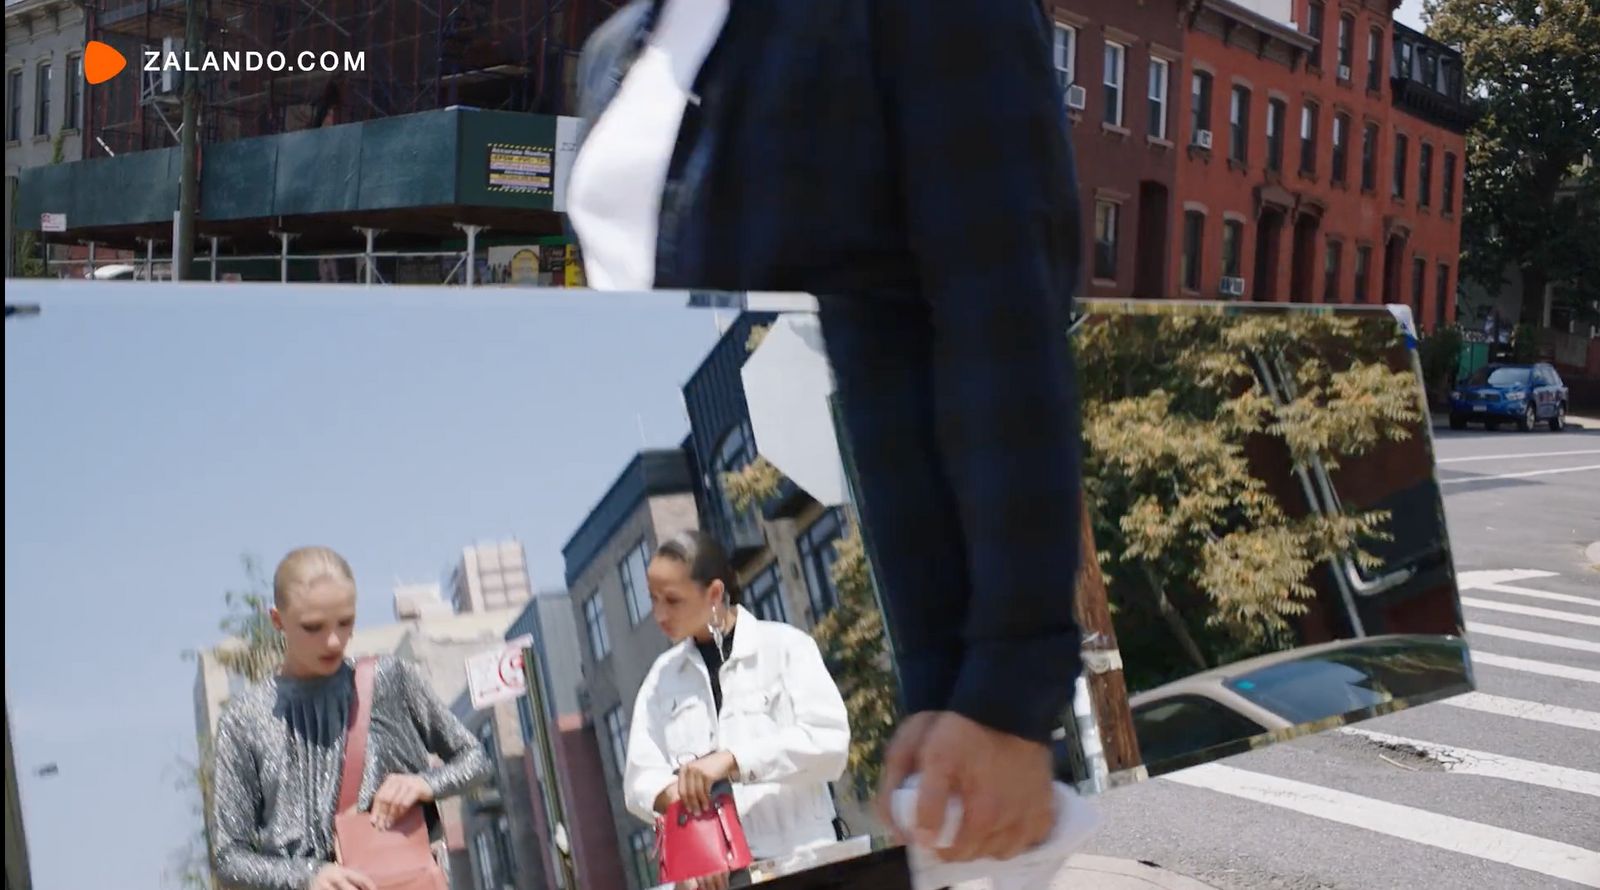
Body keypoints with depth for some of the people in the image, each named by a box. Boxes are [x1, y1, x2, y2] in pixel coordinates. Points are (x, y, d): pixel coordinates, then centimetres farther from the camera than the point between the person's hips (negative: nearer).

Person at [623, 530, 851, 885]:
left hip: (799, 858, -3)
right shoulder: (662, 676, 13)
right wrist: (675, 795, -17)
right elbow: (641, 778, 6)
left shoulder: (784, 645, 1)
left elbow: (830, 740, -11)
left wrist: (733, 760, -22)